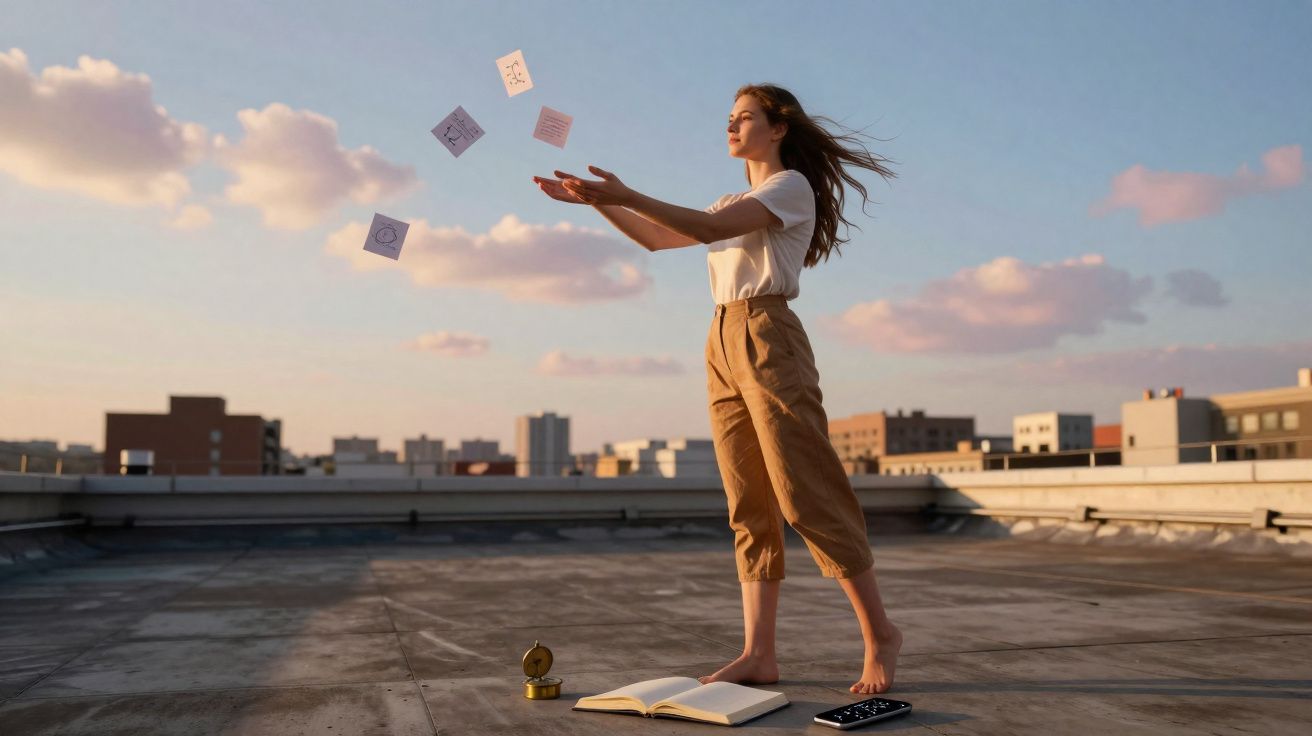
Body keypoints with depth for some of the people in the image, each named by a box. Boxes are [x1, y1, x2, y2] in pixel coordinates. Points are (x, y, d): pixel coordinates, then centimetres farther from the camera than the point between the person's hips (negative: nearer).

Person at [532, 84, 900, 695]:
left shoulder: (792, 186, -1)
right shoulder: (733, 202, 26)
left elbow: (710, 227, -16)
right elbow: (657, 238, 23)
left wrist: (627, 195, -24)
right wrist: (594, 201, 11)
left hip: (767, 336, -8)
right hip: (723, 343, 8)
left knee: (806, 493, -11)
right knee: (749, 505, 2)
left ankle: (879, 634, -1)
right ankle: (758, 654, 1)